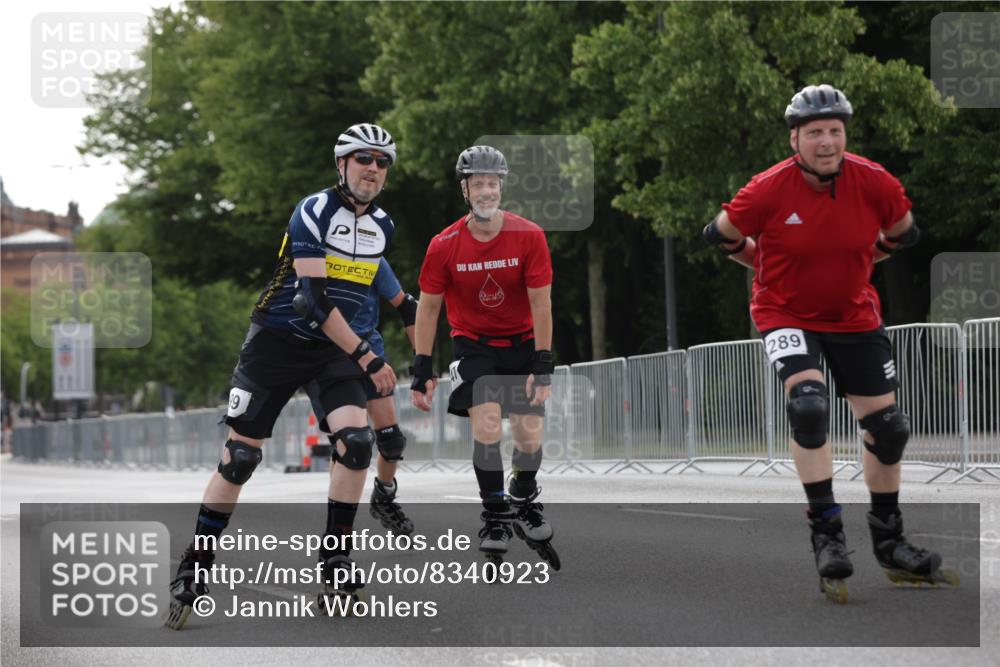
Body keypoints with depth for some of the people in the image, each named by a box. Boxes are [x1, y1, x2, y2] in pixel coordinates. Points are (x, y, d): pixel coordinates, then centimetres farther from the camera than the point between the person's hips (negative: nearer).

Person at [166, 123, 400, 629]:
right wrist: (365, 357, -26)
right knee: (240, 454, -6)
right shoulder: (314, 212, -15)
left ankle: (335, 561, -8)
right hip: (276, 340, -5)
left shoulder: (382, 226, 5)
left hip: (333, 349, 5)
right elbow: (312, 298, -23)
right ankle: (195, 568, 6)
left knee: (356, 438, -19)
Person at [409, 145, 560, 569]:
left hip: (522, 343, 1)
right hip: (473, 345, -1)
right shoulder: (444, 245, -14)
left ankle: (524, 502, 23)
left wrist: (542, 365, -15)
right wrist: (422, 368, -6)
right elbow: (428, 307, -4)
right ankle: (495, 516, -3)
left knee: (530, 434, -5)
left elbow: (540, 303, -12)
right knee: (486, 423, -19)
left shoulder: (529, 236, -15)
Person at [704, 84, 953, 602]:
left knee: (887, 427, 6)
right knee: (808, 406, -27)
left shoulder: (875, 184, -14)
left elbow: (903, 234, 7)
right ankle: (826, 532, -16)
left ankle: (888, 540, 26)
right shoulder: (769, 190, -21)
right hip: (786, 315, -3)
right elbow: (721, 235, -4)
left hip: (854, 316, 3)